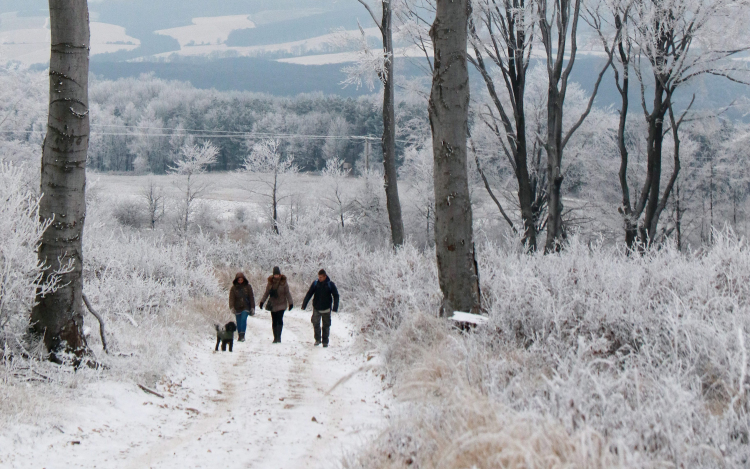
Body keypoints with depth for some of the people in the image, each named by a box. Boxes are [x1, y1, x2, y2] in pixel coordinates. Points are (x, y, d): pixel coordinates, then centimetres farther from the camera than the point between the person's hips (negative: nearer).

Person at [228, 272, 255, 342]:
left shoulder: (248, 286, 2)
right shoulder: (233, 288, 1)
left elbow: (251, 297, 6)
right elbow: (231, 298, -4)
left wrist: (252, 308, 3)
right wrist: (232, 307, -19)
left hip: (246, 307, -1)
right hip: (237, 307, 1)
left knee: (244, 319, -20)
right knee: (239, 322, 5)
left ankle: (242, 335, -21)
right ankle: (240, 336, 20)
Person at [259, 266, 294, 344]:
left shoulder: (284, 282, -4)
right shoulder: (270, 282, 3)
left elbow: (287, 293, -1)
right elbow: (266, 293, 10)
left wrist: (290, 302, -4)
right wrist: (262, 301, 5)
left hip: (281, 304, -3)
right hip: (272, 304, 3)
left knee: (280, 319, -16)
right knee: (274, 321, 6)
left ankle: (279, 336, -15)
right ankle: (275, 338, 12)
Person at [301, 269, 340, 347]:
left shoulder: (330, 284, -4)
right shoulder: (315, 283, -1)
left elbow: (336, 296, 0)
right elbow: (309, 294, 4)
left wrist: (335, 307, -8)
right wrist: (304, 305, -2)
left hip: (326, 309, -1)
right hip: (316, 308, 1)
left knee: (326, 326, 7)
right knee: (315, 323, -14)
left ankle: (325, 341, 18)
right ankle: (317, 339, 0)